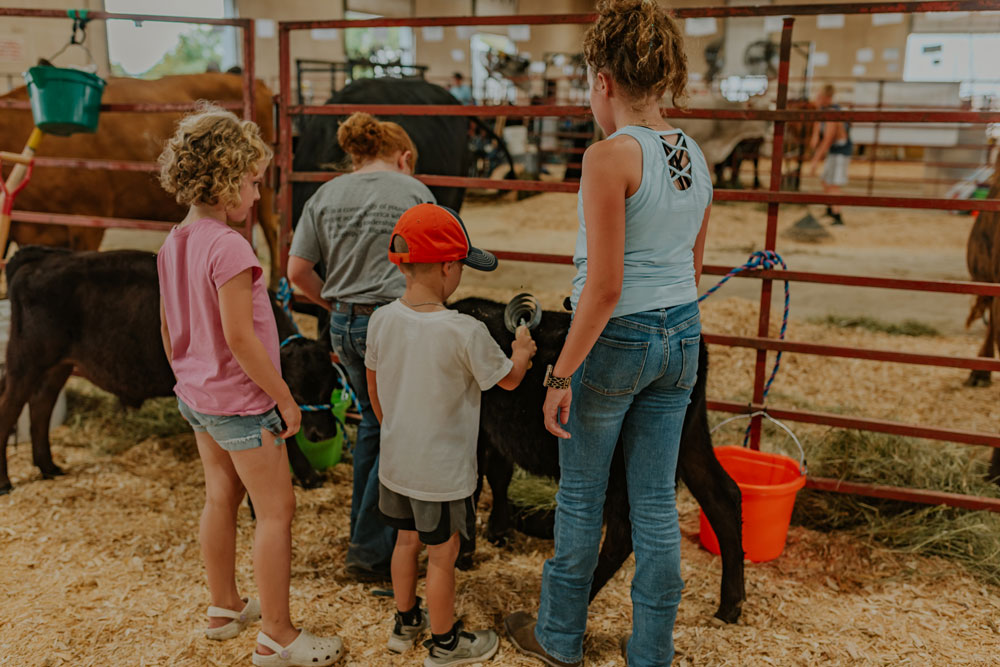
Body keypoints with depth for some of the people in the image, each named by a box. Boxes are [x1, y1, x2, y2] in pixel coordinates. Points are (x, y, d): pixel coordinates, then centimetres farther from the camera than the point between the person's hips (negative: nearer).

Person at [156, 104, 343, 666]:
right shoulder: (229, 247, -24)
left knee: (221, 499, 21)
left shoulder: (174, 243, 4)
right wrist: (286, 399, -17)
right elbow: (240, 337, -25)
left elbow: (169, 328, 12)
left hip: (197, 398, 9)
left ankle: (226, 607, 38)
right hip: (240, 402, -9)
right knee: (277, 512, 2)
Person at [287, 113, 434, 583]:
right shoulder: (414, 192, -3)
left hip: (345, 326, 5)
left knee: (372, 421, 22)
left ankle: (364, 529, 34)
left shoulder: (326, 195, 8)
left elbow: (298, 270, 3)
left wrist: (335, 302, 16)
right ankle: (370, 552, 12)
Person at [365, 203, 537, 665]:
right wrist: (523, 351, 11)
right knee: (442, 555, 13)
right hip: (442, 471, -6)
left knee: (407, 540, 25)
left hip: (395, 461, 6)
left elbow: (373, 387, 5)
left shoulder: (382, 320, -8)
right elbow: (508, 379, -10)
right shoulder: (465, 332, -26)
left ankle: (405, 622, 45)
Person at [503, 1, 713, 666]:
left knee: (581, 497, 12)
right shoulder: (695, 156, 6)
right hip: (682, 335, 7)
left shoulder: (610, 157, -18)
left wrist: (561, 373, -15)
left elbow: (604, 287, -21)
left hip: (616, 338, -7)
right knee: (657, 499, 15)